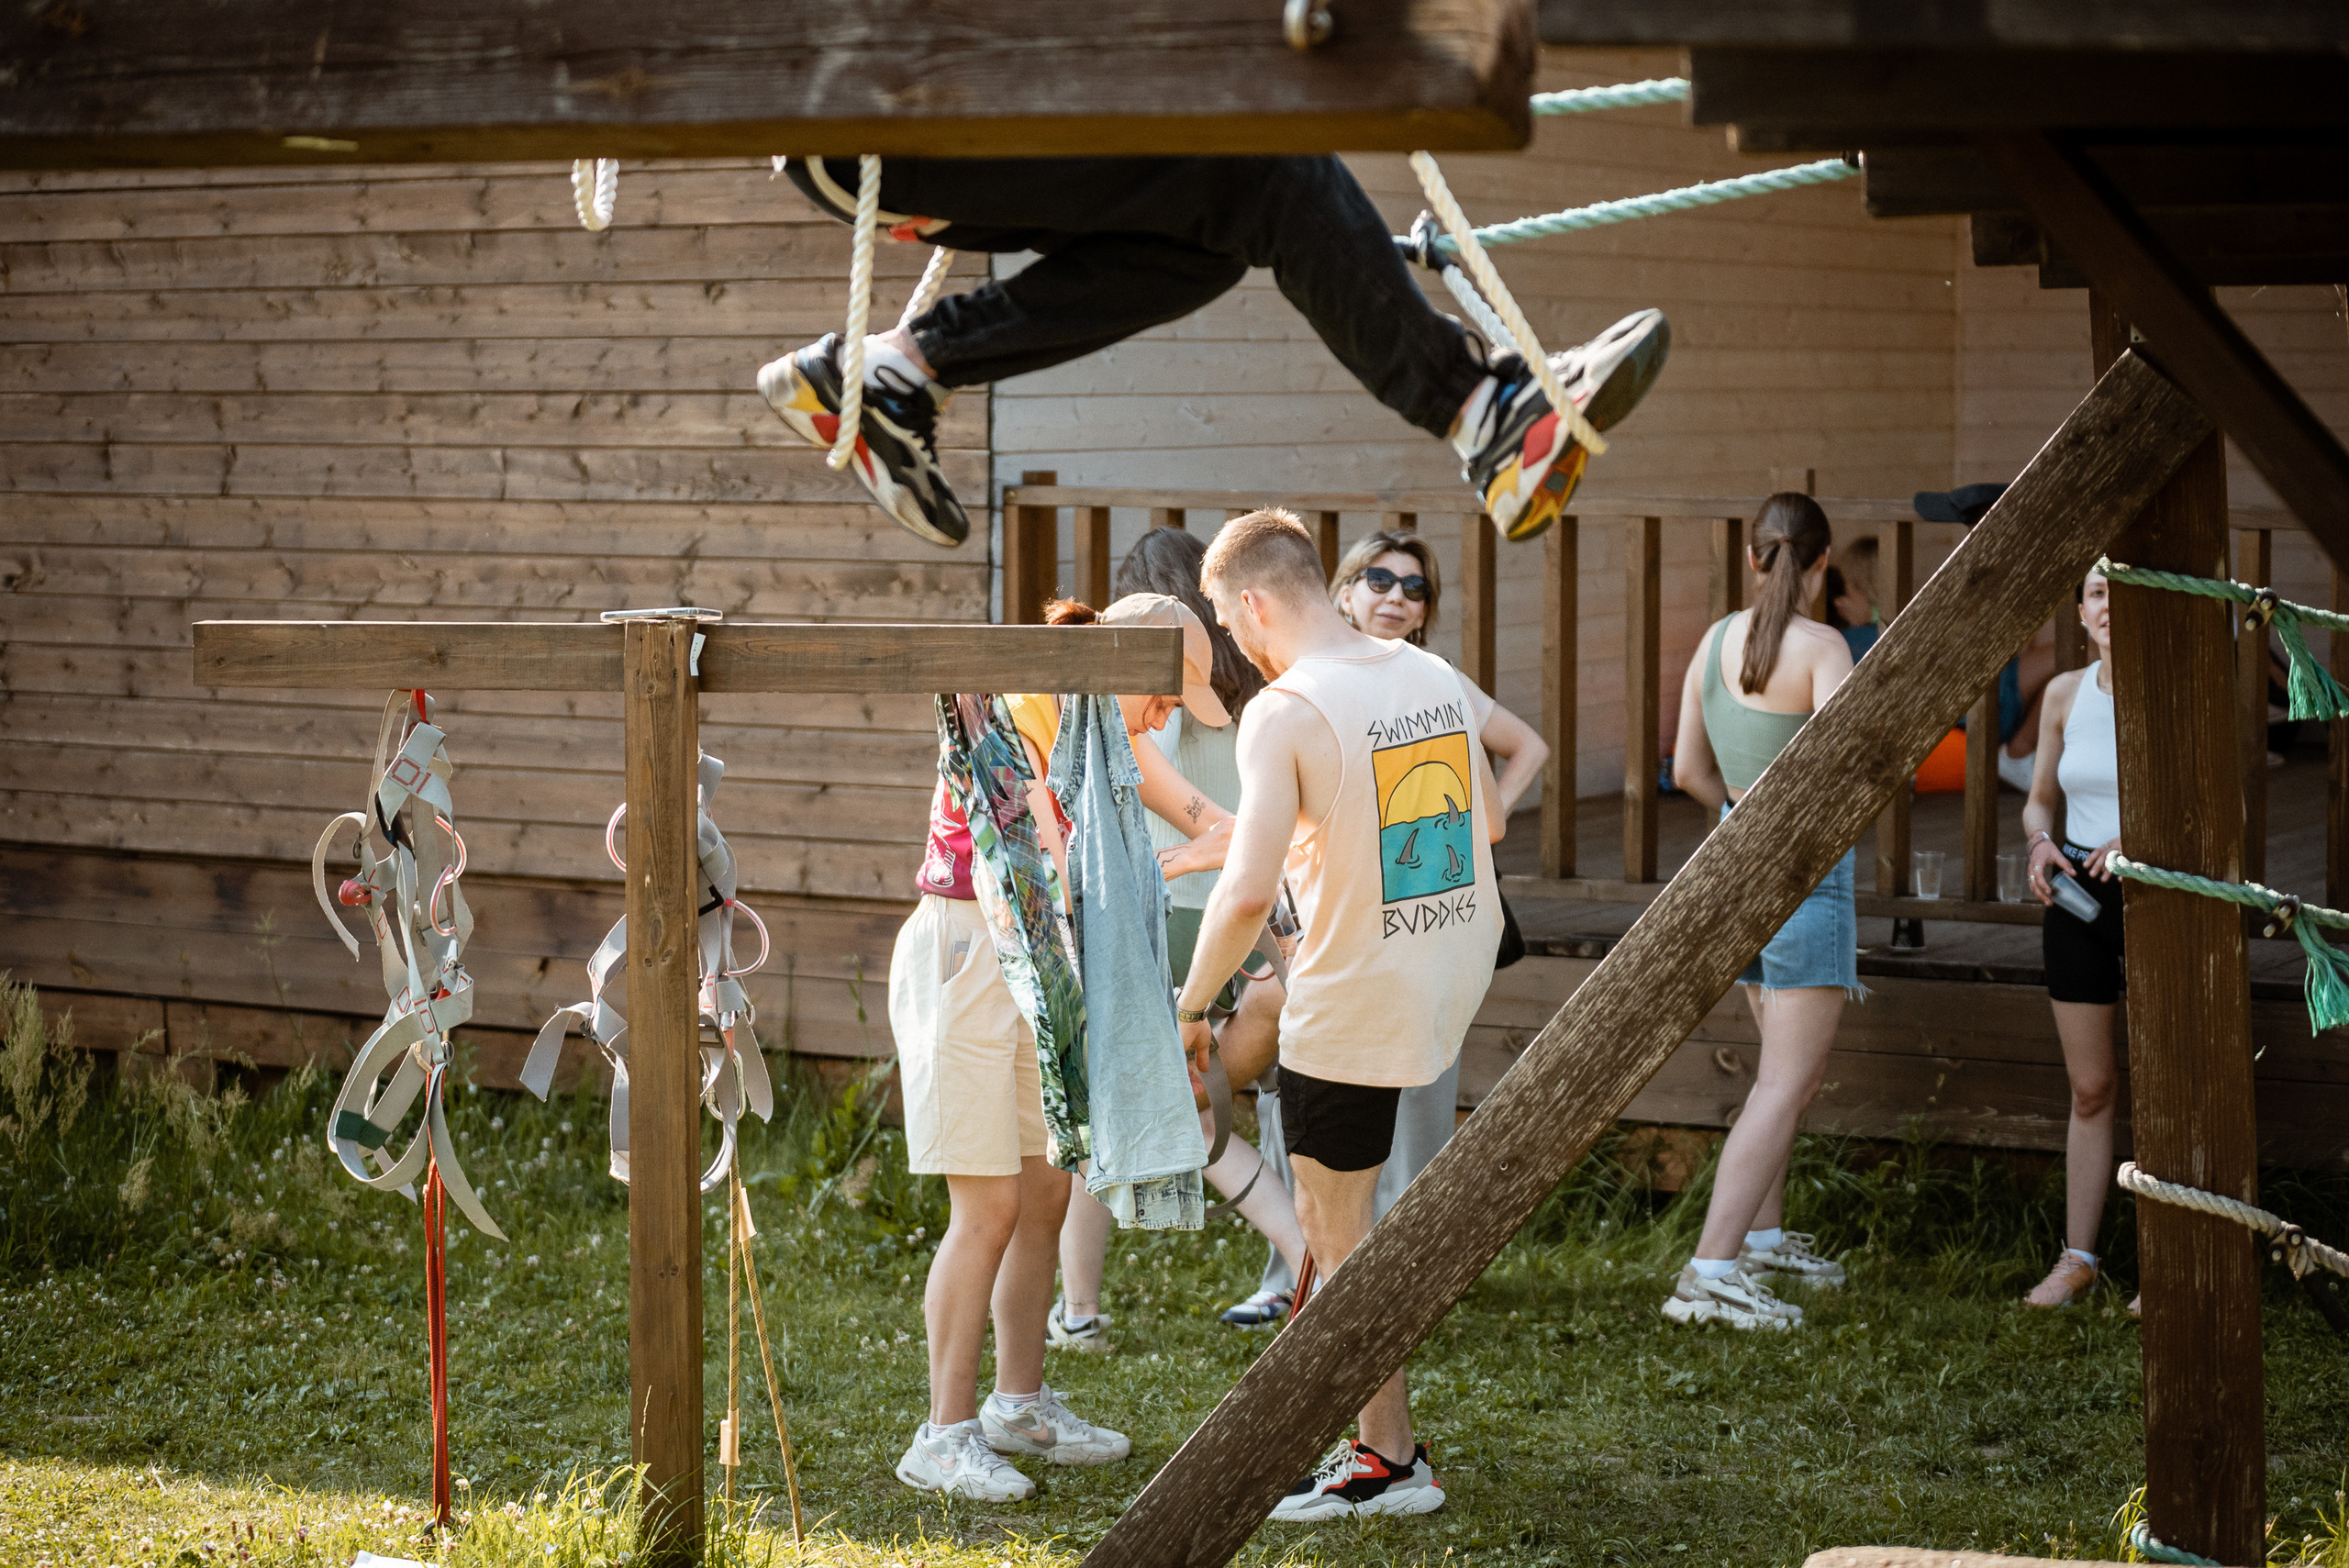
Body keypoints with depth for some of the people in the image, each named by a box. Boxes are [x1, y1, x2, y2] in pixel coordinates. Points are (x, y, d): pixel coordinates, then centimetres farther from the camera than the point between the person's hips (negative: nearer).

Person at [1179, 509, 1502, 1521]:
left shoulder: (1284, 713, -19)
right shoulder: (1435, 677, 3)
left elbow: (1248, 893, -25)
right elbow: (1488, 826, 16)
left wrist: (1190, 1005, -10)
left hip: (1354, 1010, -8)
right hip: (1456, 978, 8)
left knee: (1334, 1226, 7)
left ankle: (1391, 1460, 13)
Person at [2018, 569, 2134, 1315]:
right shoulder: (2065, 694, 5)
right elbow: (2039, 801, 13)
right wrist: (2041, 849, -9)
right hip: (2076, 898, 4)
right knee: (2089, 1088, 9)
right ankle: (2077, 1258, 15)